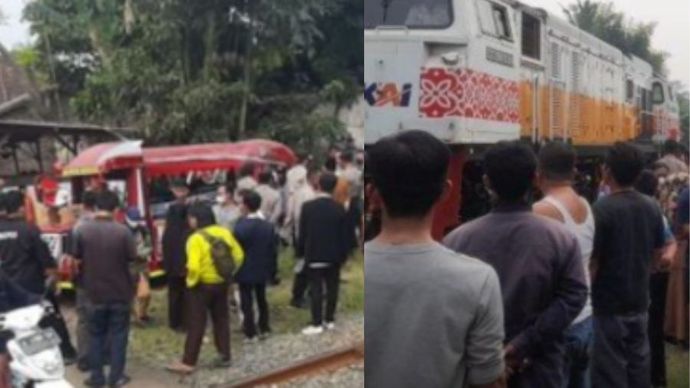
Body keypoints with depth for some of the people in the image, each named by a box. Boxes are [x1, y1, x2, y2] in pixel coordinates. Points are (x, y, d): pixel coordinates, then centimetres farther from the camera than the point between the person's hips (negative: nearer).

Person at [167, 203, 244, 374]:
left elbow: (194, 267, -28)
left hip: (201, 285, -6)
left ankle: (188, 362, 5)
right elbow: (239, 255, 6)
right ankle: (225, 356, 22)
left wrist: (191, 282, -11)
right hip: (222, 283, 6)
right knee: (221, 320, 16)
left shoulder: (196, 239, -20)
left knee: (196, 324, 0)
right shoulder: (225, 233, 1)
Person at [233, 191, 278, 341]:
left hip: (245, 271, -5)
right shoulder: (269, 226, -4)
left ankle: (250, 332, 11)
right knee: (261, 298, 18)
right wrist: (272, 269, 10)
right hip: (263, 270, 5)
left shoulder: (241, 227, -20)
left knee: (247, 302, 6)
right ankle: (264, 329, 26)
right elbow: (274, 250, 0)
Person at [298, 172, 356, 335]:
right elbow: (346, 233, 0)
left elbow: (302, 233, -4)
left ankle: (317, 324, 2)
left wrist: (300, 251, 8)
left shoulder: (308, 206, -9)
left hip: (314, 255, -2)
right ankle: (330, 320, 20)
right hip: (334, 255, 2)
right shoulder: (339, 208, -6)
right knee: (332, 287, 12)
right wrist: (344, 253, 11)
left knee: (316, 289, 1)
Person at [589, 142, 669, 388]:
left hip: (609, 305, -6)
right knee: (639, 365, 15)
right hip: (639, 301, 6)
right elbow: (656, 257, 10)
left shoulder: (602, 209, -19)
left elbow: (592, 262, -17)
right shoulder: (652, 208, 2)